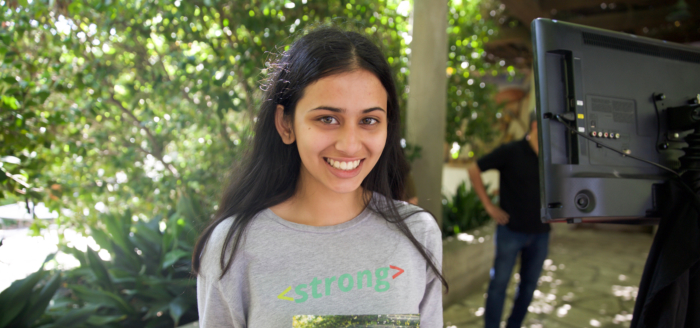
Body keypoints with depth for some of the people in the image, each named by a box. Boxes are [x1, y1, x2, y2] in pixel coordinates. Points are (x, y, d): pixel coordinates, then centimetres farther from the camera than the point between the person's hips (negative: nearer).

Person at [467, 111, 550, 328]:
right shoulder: (511, 152, -10)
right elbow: (474, 170, -6)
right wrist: (489, 206, -7)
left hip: (540, 234, 5)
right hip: (511, 230, -5)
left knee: (529, 285, 13)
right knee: (499, 283, 1)